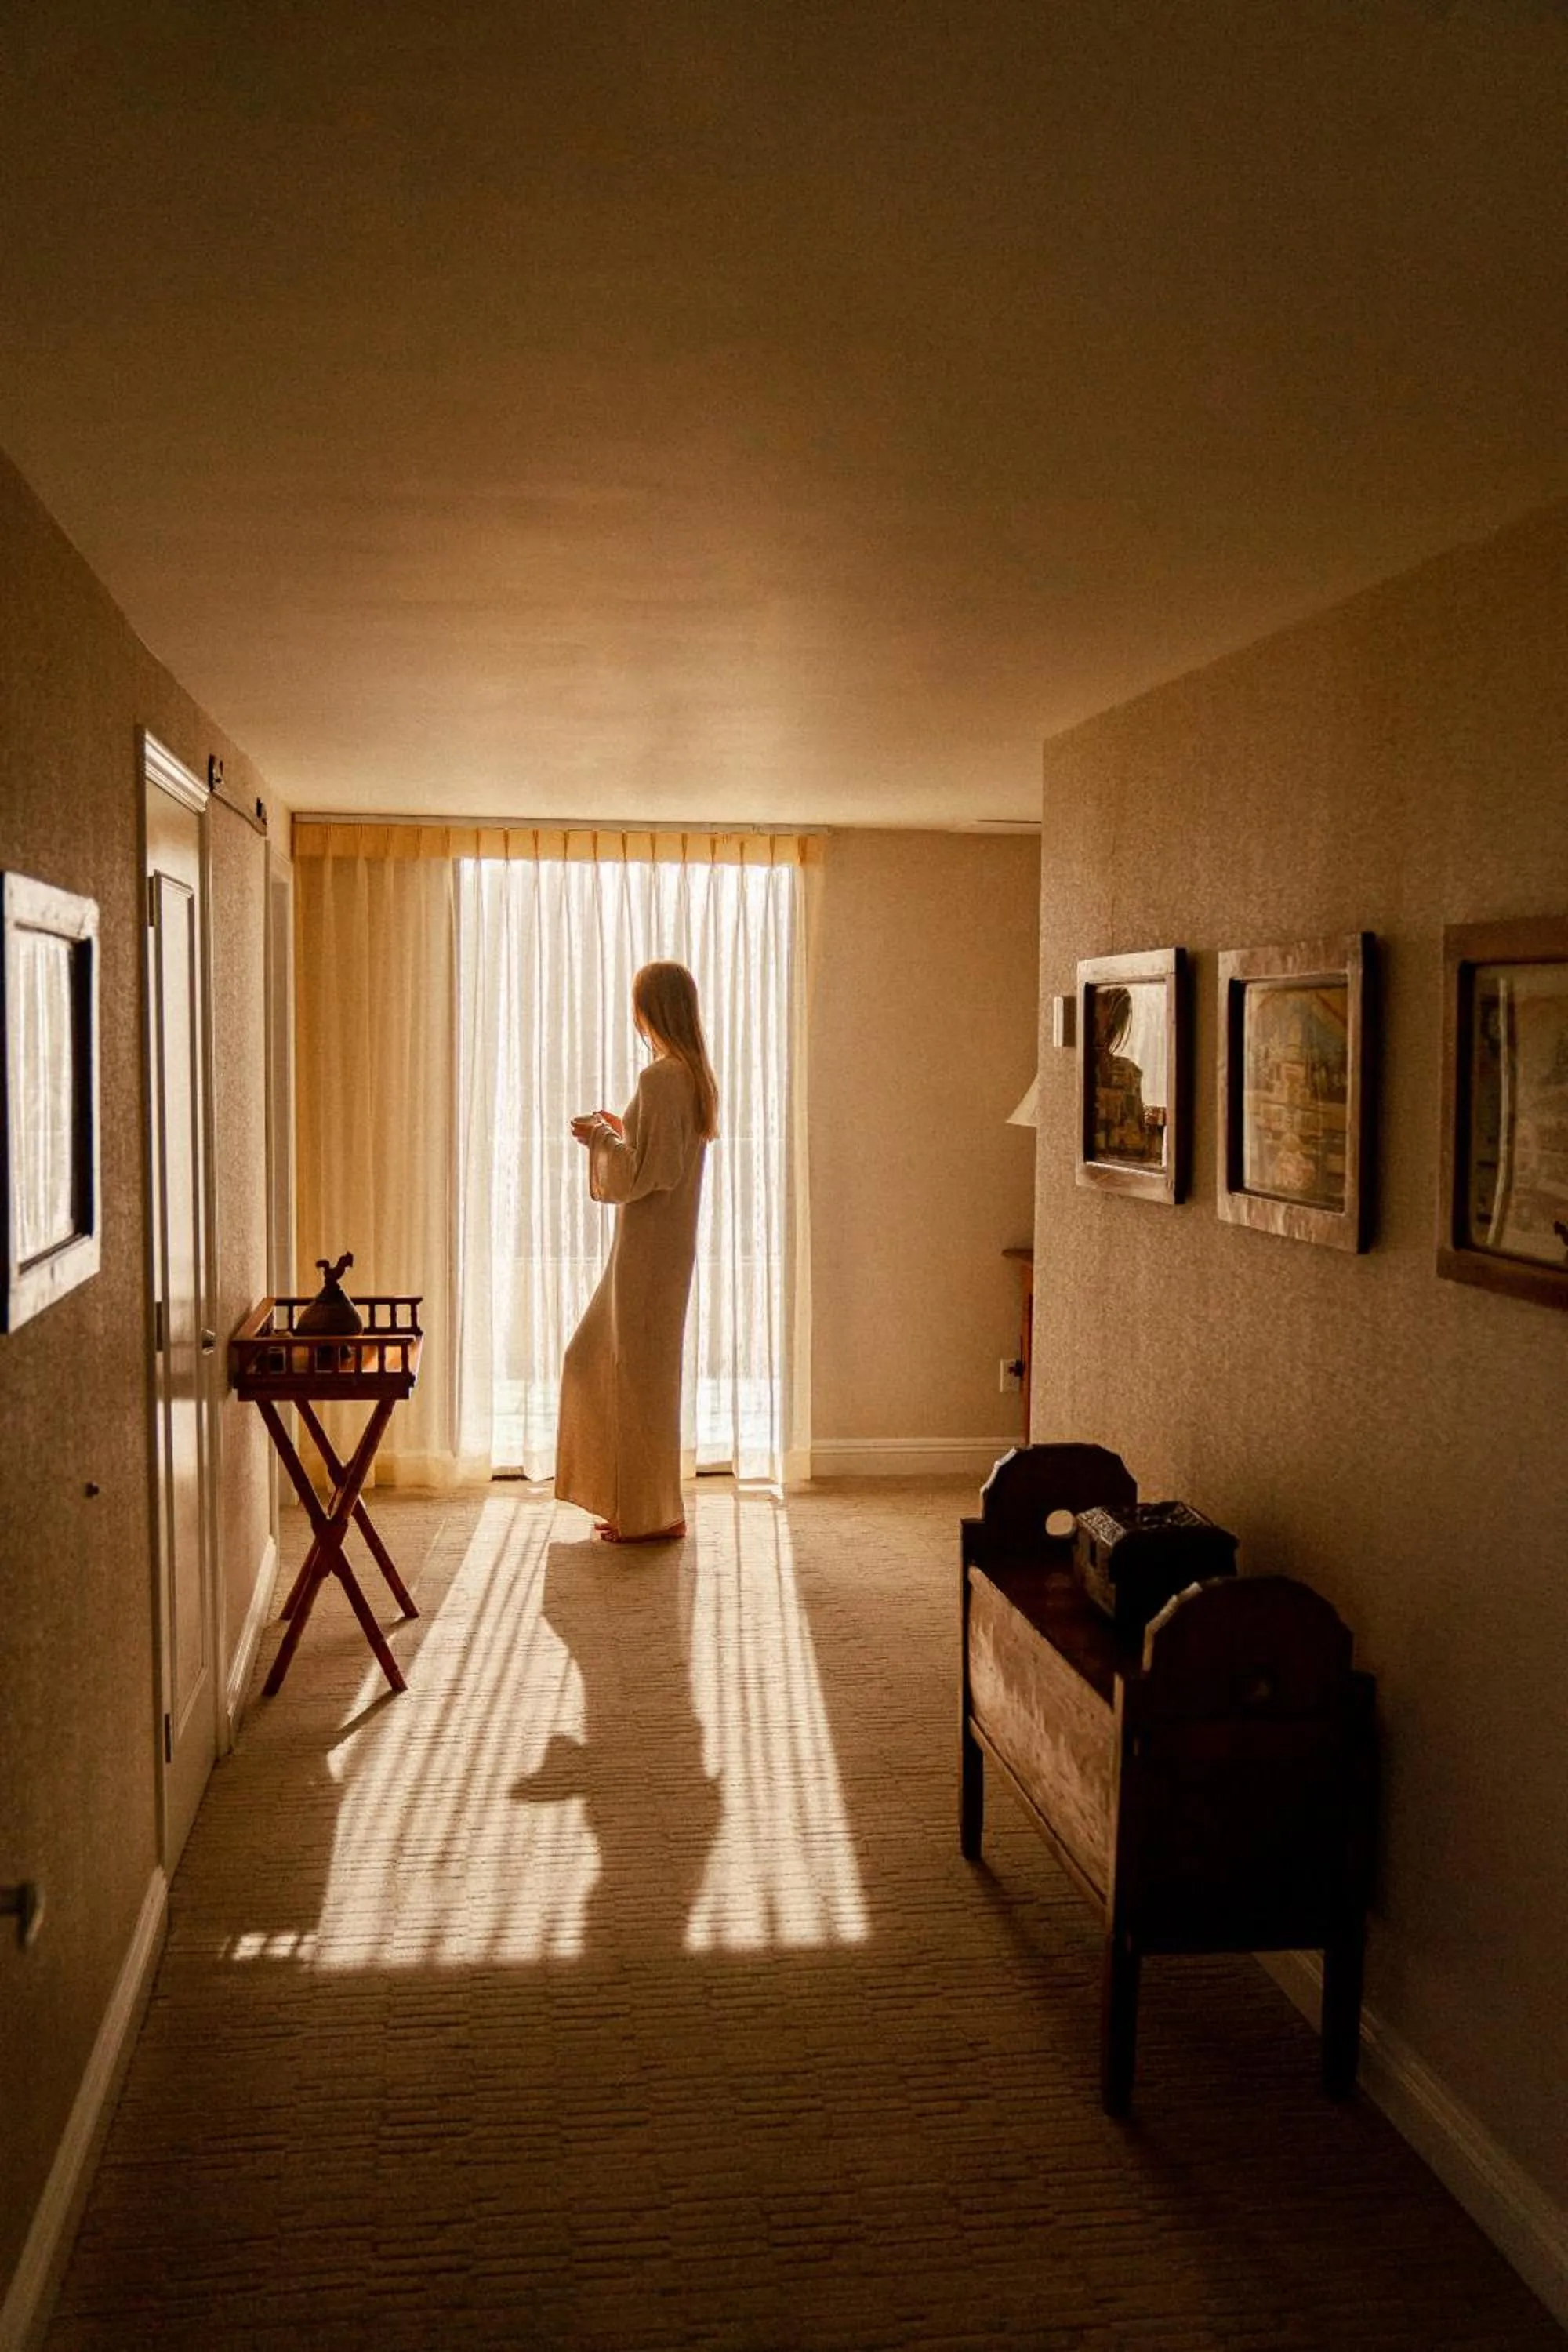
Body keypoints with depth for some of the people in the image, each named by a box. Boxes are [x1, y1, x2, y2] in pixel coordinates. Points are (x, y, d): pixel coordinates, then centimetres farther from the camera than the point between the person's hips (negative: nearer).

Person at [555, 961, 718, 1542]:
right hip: (665, 1243, 10)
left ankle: (655, 1515, 10)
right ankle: (631, 1500, 24)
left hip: (650, 1248, -10)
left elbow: (641, 1174, -21)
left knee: (642, 1371, 0)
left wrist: (601, 1137, -9)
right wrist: (618, 1130, 17)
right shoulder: (694, 1074, 11)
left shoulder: (660, 1078, -18)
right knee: (592, 1358, 17)